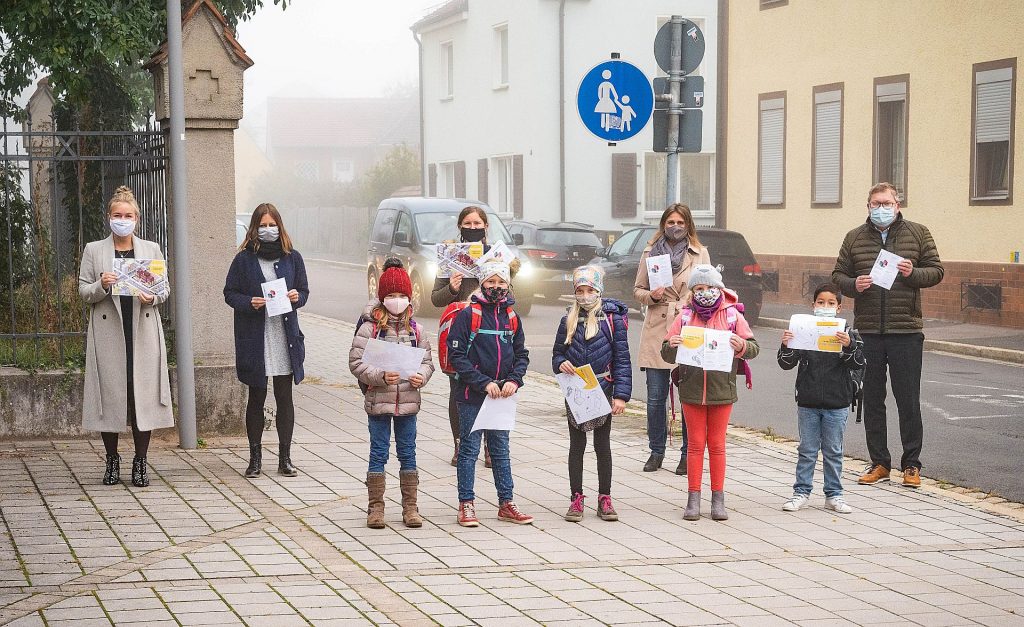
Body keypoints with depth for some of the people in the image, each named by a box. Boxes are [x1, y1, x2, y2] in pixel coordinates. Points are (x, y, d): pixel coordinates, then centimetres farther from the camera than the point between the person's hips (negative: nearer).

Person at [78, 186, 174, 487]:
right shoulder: (94, 250, 7)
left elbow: (165, 288, 11)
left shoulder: (151, 250, 10)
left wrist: (152, 297, -10)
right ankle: (112, 459, 14)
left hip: (143, 331, 1)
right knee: (110, 393, 0)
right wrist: (101, 286, -17)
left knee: (144, 393, -2)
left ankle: (140, 461, 8)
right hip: (108, 333, -1)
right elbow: (83, 291, 4)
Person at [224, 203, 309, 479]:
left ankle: (285, 458, 12)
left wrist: (296, 297, -9)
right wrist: (249, 302, -15)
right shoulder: (244, 259, 0)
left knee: (285, 398, 4)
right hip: (254, 339, -2)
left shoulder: (292, 257, 7)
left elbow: (304, 291, 13)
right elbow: (230, 293, 3)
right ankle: (255, 458, 14)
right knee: (256, 397, 5)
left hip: (285, 336, 2)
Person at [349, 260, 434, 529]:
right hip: (378, 401, -3)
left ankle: (410, 507, 16)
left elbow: (427, 360, 11)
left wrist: (421, 376, -10)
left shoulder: (414, 328, 6)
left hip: (408, 401, 3)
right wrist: (381, 376, -21)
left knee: (408, 453, 9)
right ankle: (376, 508, 12)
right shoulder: (370, 327, -6)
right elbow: (356, 362, -9)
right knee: (378, 454, 4)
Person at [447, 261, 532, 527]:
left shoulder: (511, 317, 9)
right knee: (469, 449, 2)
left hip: (502, 395, 5)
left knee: (501, 450, 12)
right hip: (472, 395, -5)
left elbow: (521, 354, 11)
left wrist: (514, 380, -8)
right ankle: (466, 505, 9)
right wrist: (483, 382, -16)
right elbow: (457, 355, -11)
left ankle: (506, 504, 18)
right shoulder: (468, 315, -7)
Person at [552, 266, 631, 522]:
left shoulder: (613, 320, -5)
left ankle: (604, 498, 16)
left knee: (603, 446, 7)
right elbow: (557, 353, 11)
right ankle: (576, 498, 15)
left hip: (602, 391, -2)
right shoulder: (569, 321, 2)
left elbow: (622, 360, -5)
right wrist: (561, 364, -13)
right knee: (577, 445, 9)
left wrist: (621, 395, -11)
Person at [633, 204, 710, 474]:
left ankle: (688, 455, 9)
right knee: (655, 398, 3)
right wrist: (651, 296, -7)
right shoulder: (651, 252, 10)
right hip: (656, 331, 1)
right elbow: (638, 290, 15)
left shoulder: (700, 254, 7)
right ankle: (656, 452, 17)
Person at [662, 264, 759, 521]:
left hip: (721, 390, -1)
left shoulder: (732, 315, -1)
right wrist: (672, 346, -19)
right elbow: (667, 354, 3)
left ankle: (718, 499, 15)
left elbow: (754, 348, -2)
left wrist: (742, 347, -23)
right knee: (695, 444, 6)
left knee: (717, 444, 8)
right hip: (692, 390, 1)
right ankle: (693, 499, 11)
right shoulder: (685, 317, 2)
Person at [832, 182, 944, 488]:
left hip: (906, 330, -2)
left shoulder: (918, 233, 5)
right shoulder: (854, 238, 9)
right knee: (872, 400, 7)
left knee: (908, 401, 1)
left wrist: (912, 273, -15)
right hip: (867, 331, 2)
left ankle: (911, 465, 11)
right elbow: (837, 275, 11)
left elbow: (936, 270, 5)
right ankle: (879, 463, 17)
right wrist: (853, 285, -11)